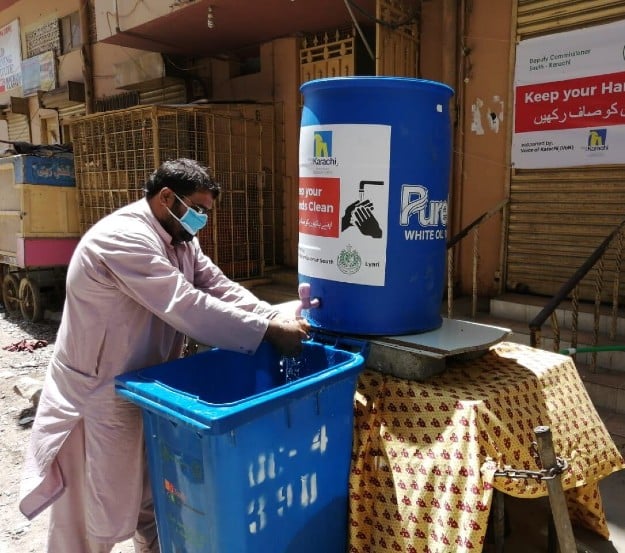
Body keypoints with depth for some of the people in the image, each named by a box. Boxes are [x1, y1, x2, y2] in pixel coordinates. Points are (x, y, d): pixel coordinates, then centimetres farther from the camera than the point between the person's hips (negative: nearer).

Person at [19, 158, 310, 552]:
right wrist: (269, 333, -31)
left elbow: (221, 288, -3)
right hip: (100, 393, -8)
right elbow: (187, 307, -34)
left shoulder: (180, 239, 3)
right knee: (99, 512, 9)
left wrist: (277, 319, -17)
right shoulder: (123, 238, -28)